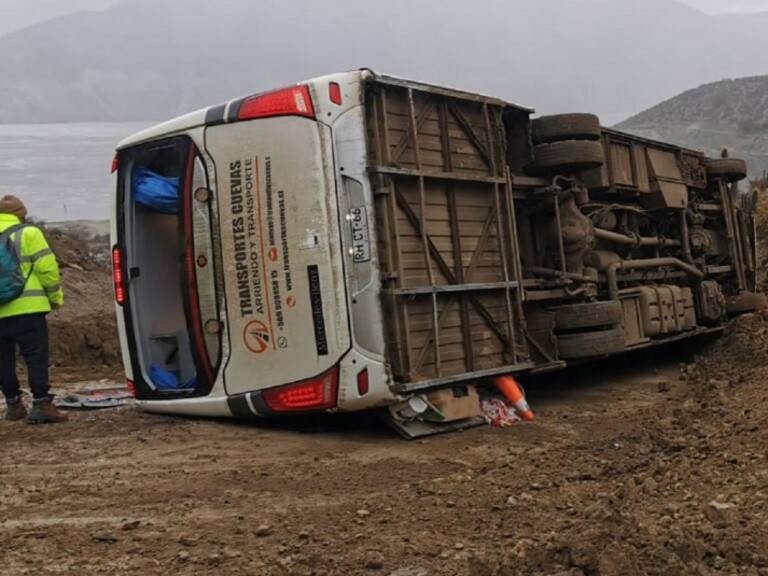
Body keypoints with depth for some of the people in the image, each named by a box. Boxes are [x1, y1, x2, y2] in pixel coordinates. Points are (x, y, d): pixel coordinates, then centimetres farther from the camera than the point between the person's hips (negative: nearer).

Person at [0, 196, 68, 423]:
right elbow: (47, 267, -7)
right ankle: (41, 403, -9)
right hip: (26, 308, -5)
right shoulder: (28, 233, -1)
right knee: (36, 356, -4)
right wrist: (56, 296, 4)